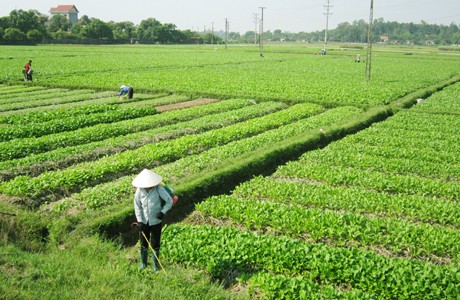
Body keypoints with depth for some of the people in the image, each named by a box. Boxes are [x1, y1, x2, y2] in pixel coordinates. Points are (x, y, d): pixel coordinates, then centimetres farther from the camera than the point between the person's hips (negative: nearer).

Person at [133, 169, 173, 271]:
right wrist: (139, 220, -9)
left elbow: (170, 201, -11)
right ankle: (143, 263, 35)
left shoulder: (159, 189, -19)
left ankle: (156, 265, 27)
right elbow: (137, 206, -3)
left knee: (155, 244, 8)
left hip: (156, 221, -2)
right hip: (144, 221, 2)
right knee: (143, 243, 15)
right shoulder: (139, 190, -13)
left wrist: (163, 212, -24)